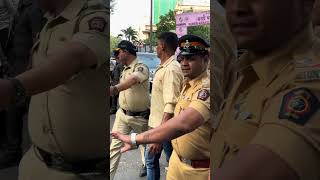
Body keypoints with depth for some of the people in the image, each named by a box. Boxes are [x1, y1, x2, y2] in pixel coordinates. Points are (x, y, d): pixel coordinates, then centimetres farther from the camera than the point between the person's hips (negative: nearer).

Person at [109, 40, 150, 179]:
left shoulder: (141, 67, -20)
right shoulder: (125, 70, 7)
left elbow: (133, 80, -42)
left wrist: (115, 89, -58)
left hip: (140, 116, -6)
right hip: (122, 114, 6)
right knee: (115, 145, -1)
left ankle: (146, 164, 43)